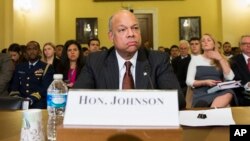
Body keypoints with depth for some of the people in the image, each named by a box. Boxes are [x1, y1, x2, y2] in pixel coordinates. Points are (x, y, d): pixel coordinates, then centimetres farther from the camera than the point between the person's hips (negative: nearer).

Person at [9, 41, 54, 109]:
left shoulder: (47, 67, 5)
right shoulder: (19, 67, 20)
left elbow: (45, 87, -7)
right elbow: (15, 85, 14)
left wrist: (32, 98, -23)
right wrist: (15, 97, -7)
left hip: (38, 103, -3)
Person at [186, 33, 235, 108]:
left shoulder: (221, 59, 17)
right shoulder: (195, 59, 11)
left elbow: (230, 77, 1)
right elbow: (189, 81, 4)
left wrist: (220, 59, -1)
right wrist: (205, 82, -12)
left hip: (219, 92, 3)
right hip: (202, 93, -3)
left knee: (228, 93, -35)